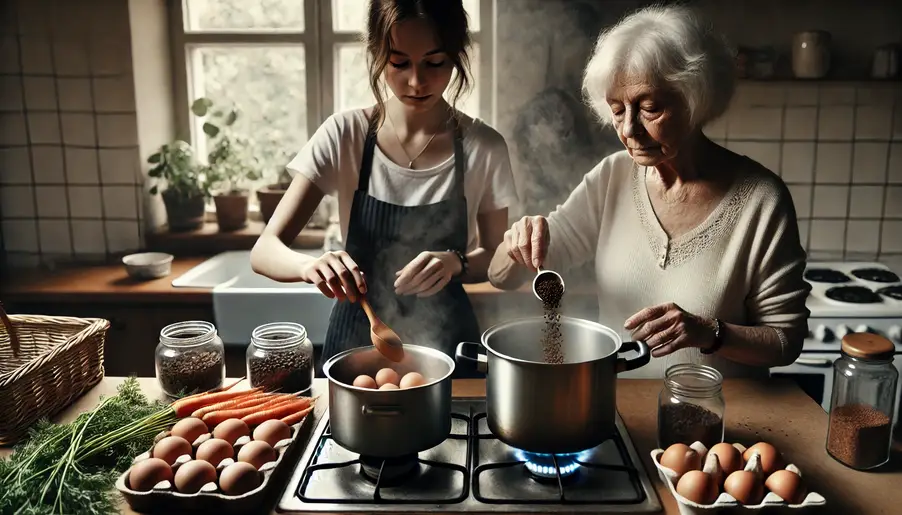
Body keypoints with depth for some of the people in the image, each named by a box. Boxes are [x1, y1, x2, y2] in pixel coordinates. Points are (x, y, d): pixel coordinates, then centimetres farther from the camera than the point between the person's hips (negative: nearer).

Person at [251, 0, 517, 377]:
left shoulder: (484, 148, -8)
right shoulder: (344, 136, -8)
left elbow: (496, 259, 3)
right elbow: (265, 250, -10)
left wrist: (457, 263, -18)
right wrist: (310, 265, -32)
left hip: (445, 344, 0)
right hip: (356, 343, 0)